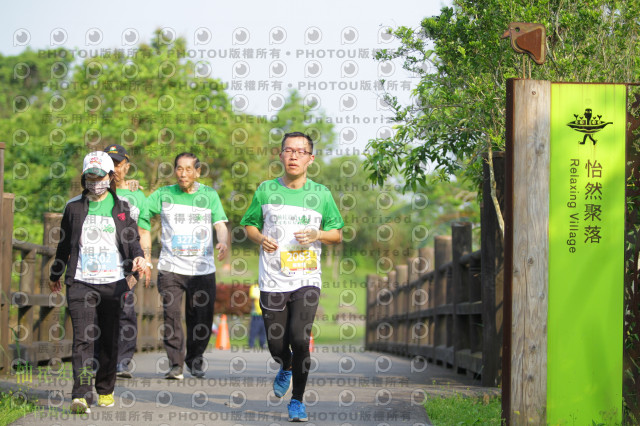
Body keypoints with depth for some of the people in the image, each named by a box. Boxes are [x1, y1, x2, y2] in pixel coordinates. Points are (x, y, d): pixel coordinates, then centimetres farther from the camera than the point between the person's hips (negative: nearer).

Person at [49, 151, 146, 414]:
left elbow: (132, 240, 8)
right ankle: (81, 396, -19)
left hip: (113, 283, 1)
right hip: (81, 283, -1)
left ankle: (106, 390, 23)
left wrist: (138, 258, -14)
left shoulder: (123, 208, 8)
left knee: (109, 340, 7)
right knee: (82, 339, -12)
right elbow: (64, 244, 19)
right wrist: (55, 275, 27)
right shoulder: (74, 207, 9)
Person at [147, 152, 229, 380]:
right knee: (171, 316, -11)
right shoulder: (164, 195, 7)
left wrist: (223, 242, -18)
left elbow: (220, 224, 2)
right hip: (170, 267, 0)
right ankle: (175, 364, -4)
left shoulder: (209, 195, 8)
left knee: (201, 319, 3)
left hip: (203, 269, 1)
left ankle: (195, 359, 25)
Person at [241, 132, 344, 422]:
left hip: (307, 280, -1)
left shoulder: (321, 194, 3)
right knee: (276, 344, 4)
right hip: (272, 281, 1)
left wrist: (317, 235, -10)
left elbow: (337, 235, 10)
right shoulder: (266, 191, 4)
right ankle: (286, 369, 41)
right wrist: (260, 238, -7)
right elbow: (249, 224, 15)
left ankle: (297, 401, 3)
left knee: (299, 339, -14)